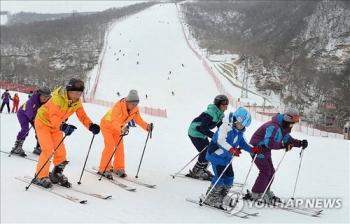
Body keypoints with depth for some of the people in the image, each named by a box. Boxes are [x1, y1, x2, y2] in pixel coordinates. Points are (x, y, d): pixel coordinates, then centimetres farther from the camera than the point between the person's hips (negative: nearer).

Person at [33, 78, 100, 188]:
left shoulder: (77, 102, -12)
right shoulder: (57, 98, -33)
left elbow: (82, 116, -13)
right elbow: (53, 116, -43)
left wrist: (91, 126, -32)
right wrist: (63, 126, -61)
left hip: (56, 126, 7)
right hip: (43, 121, -7)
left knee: (61, 151, 3)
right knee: (48, 150, -15)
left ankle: (57, 174, 23)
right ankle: (40, 177, -3)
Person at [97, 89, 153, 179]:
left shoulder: (135, 109, -17)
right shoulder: (118, 106, -38)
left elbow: (138, 120, -9)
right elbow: (114, 121, -49)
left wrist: (147, 126, -27)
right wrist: (122, 128, -68)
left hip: (118, 128, 6)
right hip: (107, 125, -6)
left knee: (120, 147, 2)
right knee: (110, 146, -17)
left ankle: (118, 168, 13)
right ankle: (104, 169, -10)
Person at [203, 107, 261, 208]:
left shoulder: (240, 131, 4)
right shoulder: (226, 126, -23)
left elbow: (243, 143, 12)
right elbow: (221, 141, -34)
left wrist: (252, 149, -6)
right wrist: (231, 150, -47)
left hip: (227, 158, 9)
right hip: (216, 155, -9)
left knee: (229, 177, 7)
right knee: (220, 176, -13)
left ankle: (222, 197, 22)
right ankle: (210, 199, 0)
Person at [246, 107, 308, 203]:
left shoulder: (284, 128, 3)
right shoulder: (273, 127, -29)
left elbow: (288, 139, 6)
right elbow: (269, 143, -39)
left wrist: (300, 143, -9)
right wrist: (283, 145, -45)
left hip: (265, 150, 10)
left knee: (271, 171, 11)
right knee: (265, 171, -13)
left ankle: (265, 192, 24)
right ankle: (256, 194, -7)